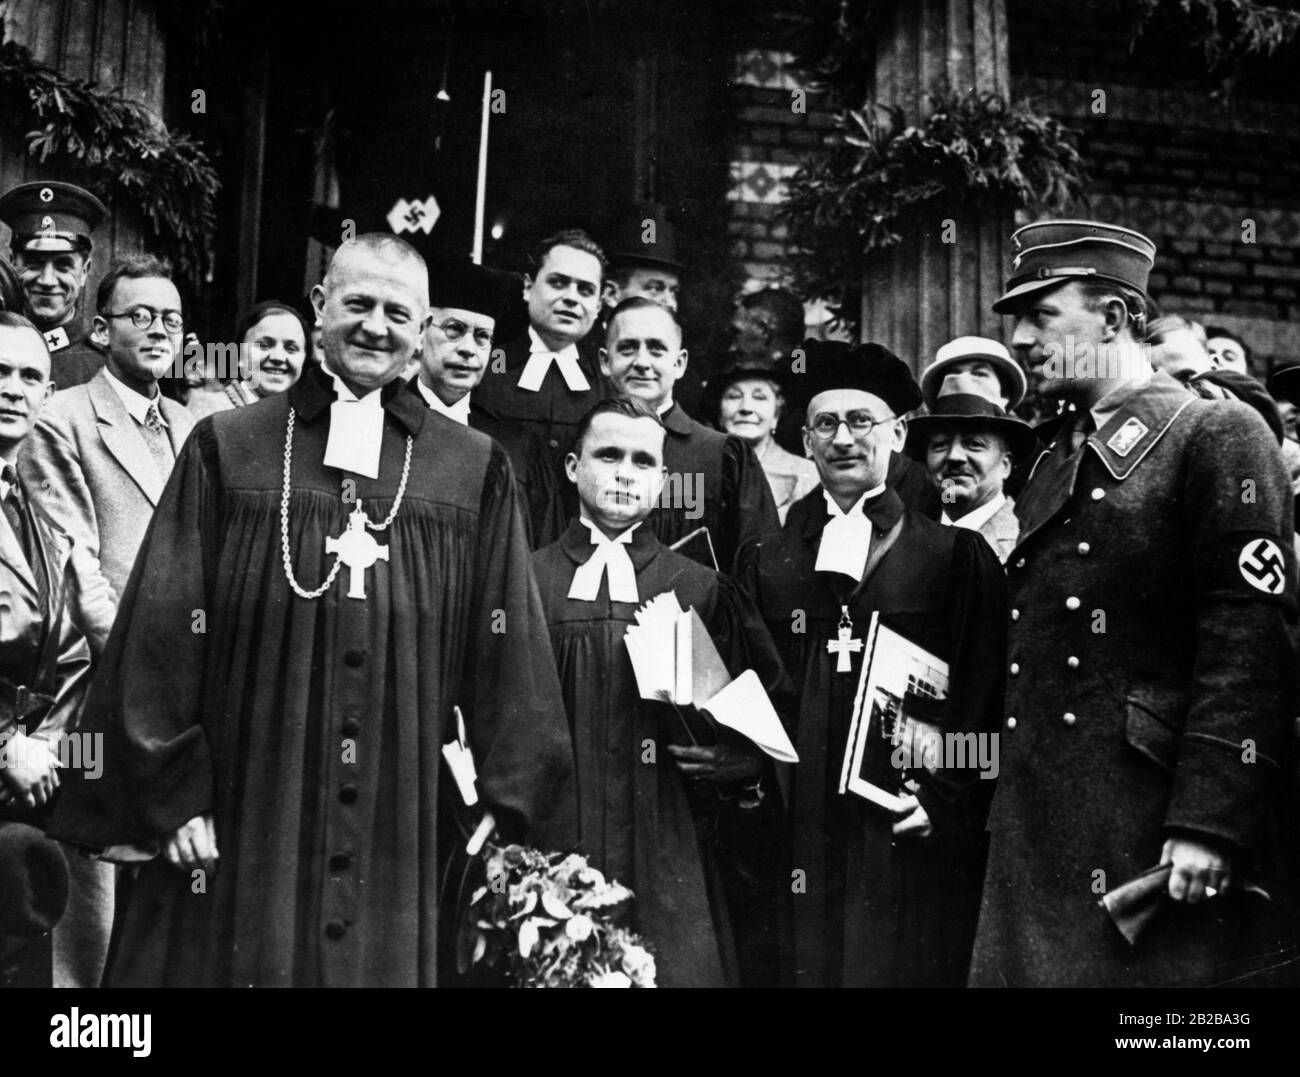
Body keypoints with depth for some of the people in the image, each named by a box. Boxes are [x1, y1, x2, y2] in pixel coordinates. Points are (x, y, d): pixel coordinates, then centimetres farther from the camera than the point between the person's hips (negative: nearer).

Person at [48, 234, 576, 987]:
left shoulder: (474, 471, 5)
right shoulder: (227, 450, 3)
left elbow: (507, 651, 4)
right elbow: (165, 631, 1)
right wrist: (169, 792, -3)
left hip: (398, 833, 1)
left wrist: (516, 811, 1)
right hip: (238, 827, 0)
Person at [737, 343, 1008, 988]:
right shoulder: (766, 563, 12)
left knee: (902, 968, 1)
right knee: (803, 967, 3)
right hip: (797, 837, 2)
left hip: (908, 842, -2)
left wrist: (947, 794, -8)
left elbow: (989, 692, 0)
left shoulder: (956, 556, 5)